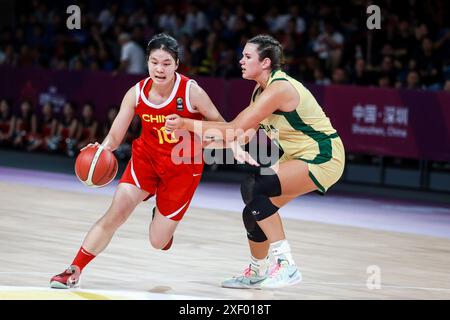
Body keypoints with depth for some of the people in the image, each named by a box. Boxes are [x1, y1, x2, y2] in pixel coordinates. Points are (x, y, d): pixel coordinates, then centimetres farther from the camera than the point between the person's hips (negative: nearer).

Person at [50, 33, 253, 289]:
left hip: (183, 167, -2)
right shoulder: (136, 94, -12)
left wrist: (235, 147, -23)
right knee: (116, 213, -17)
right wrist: (100, 150, -31)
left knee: (158, 241, 0)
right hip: (146, 157, 2)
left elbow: (218, 124, -6)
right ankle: (74, 272, -7)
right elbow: (114, 138, -10)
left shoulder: (191, 92, -19)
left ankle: (166, 222, 38)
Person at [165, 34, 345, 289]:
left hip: (323, 157, -10)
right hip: (300, 157, 10)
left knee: (256, 188, -24)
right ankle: (257, 272, 30)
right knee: (254, 212, 8)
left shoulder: (278, 89, -24)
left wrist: (186, 123, -24)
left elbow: (235, 131, -27)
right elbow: (246, 131, 2)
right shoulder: (263, 89, 6)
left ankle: (285, 264, -20)